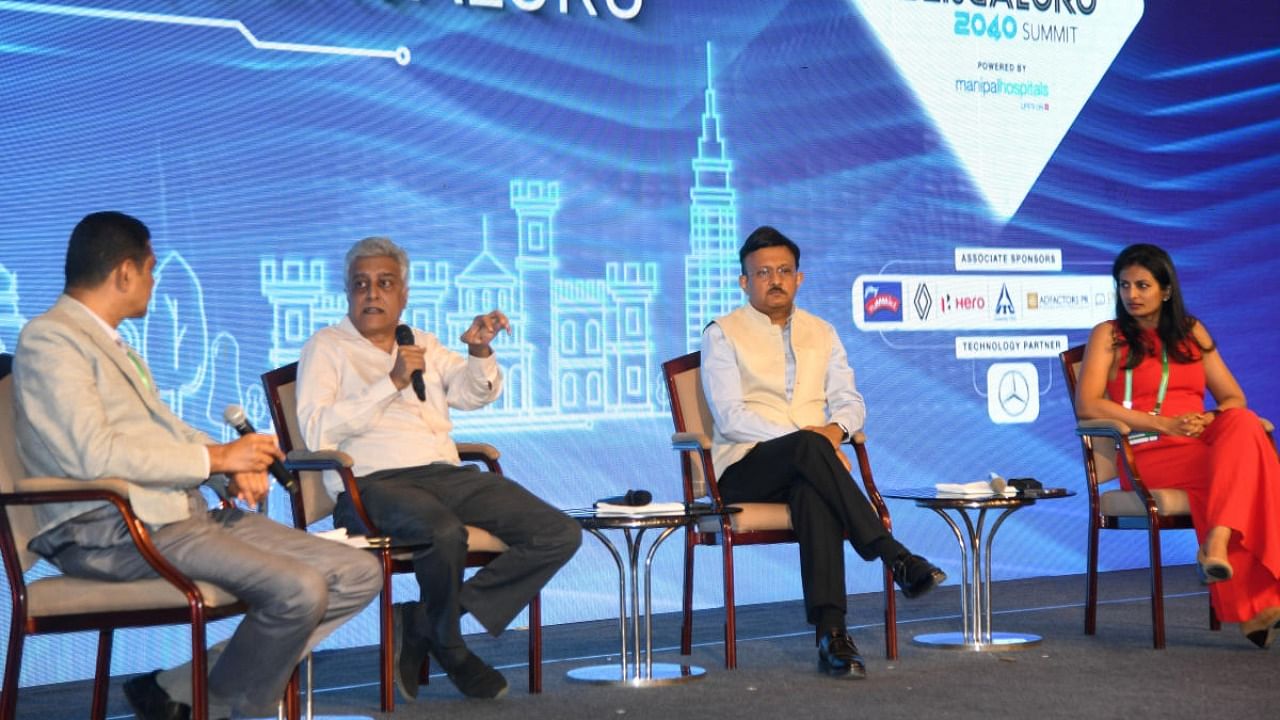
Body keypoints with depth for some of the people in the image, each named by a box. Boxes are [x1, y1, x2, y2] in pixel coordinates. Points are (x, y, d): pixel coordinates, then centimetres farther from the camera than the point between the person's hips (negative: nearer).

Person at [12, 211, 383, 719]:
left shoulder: (109, 342, 24)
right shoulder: (49, 340, -7)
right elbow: (94, 456, -19)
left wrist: (235, 463, 5)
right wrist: (215, 458, -12)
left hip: (187, 509, 10)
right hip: (115, 530, -10)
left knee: (359, 574, -2)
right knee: (298, 590, -28)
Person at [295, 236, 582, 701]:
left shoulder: (424, 345, 27)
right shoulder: (326, 348, 10)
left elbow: (474, 393, 10)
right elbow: (317, 431, -7)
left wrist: (480, 351, -11)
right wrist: (392, 383, -12)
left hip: (447, 475, 6)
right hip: (373, 483, -6)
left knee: (560, 534, -12)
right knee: (446, 532, -38)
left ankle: (422, 623, -10)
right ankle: (450, 652, -9)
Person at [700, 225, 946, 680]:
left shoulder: (821, 333, 19)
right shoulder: (723, 335, 4)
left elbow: (850, 401, 14)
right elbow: (729, 416, -8)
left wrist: (835, 429, -12)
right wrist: (803, 436, -20)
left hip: (804, 468, 3)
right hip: (745, 471, -3)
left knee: (813, 492, -37)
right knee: (808, 447, -38)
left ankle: (831, 633, -47)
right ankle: (894, 556, -40)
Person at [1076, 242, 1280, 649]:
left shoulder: (1192, 332, 23)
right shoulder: (1109, 336, 11)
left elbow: (1233, 397, 19)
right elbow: (1088, 405, -4)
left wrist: (1215, 421, -7)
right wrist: (1164, 424, -13)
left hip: (1201, 445, 4)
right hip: (1145, 454, -4)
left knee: (1244, 424, -32)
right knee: (1239, 471, -33)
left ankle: (1217, 545, -47)